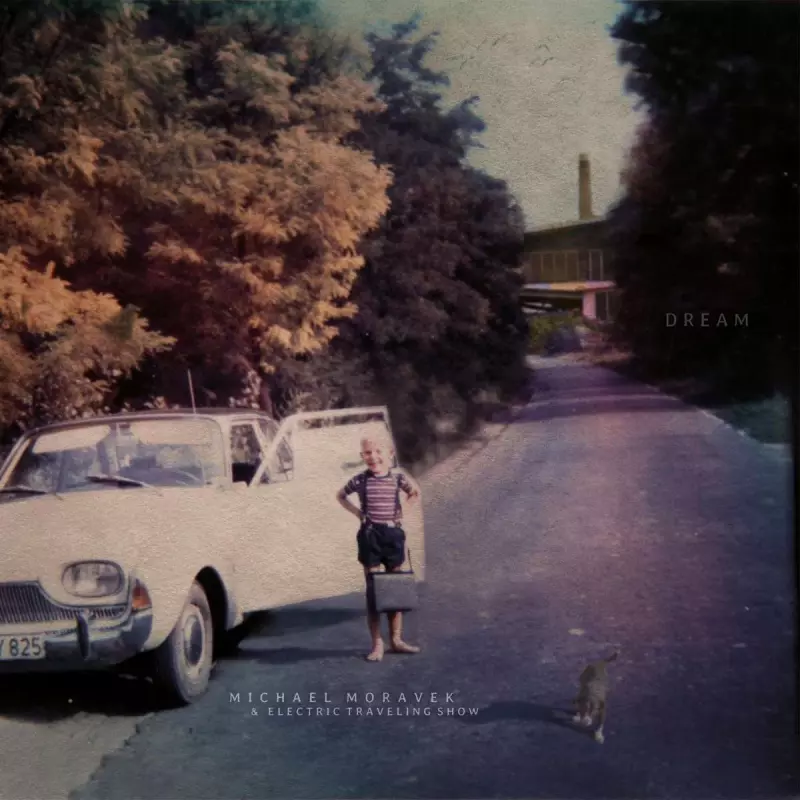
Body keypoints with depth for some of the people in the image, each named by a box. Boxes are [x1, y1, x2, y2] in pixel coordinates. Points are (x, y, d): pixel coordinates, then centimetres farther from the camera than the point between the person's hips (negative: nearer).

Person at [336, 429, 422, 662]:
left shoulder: (398, 478, -1)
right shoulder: (360, 480, -4)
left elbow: (415, 493, 18)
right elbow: (340, 496, 13)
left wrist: (401, 510, 4)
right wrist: (357, 512, 1)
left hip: (393, 533, 2)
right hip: (370, 535, -2)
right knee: (373, 589, 2)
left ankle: (396, 639, 19)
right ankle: (377, 643, 8)